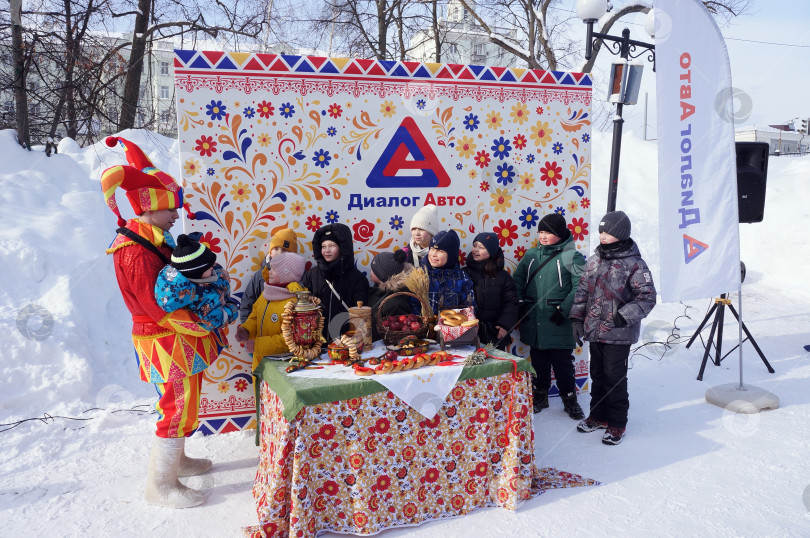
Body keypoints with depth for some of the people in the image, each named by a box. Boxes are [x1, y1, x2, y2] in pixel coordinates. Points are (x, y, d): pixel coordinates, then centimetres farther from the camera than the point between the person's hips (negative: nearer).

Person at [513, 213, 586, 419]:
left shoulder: (571, 256, -7)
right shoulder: (531, 255, 8)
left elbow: (580, 287, -12)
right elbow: (518, 279, 14)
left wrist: (564, 309, -16)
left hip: (558, 324, -4)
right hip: (534, 322, 5)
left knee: (563, 363, 5)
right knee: (538, 361, 15)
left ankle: (569, 399, 21)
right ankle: (539, 395, 30)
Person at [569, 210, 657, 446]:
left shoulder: (634, 264, -11)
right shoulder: (594, 260, 7)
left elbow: (647, 296, -12)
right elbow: (583, 290, 13)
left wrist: (625, 316, -20)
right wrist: (577, 318, 7)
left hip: (618, 334, -6)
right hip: (594, 330, 6)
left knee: (614, 378, 1)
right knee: (597, 375, 17)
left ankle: (617, 424, 16)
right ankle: (598, 416, 33)